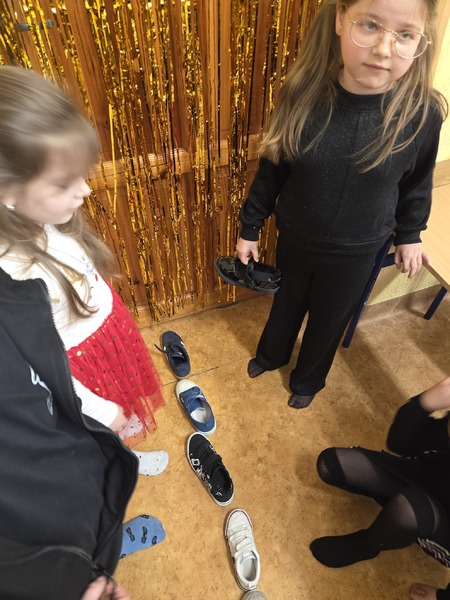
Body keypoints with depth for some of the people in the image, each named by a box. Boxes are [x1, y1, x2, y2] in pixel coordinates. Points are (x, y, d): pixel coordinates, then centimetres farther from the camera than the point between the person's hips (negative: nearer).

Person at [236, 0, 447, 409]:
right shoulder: (304, 94, -19)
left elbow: (417, 182, -1)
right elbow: (272, 169, -7)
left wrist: (408, 235, 10)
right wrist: (250, 228, 0)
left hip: (356, 252, 0)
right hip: (295, 237, 1)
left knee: (329, 321, 21)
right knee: (287, 302, 25)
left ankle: (308, 379, 52)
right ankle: (272, 354, 59)